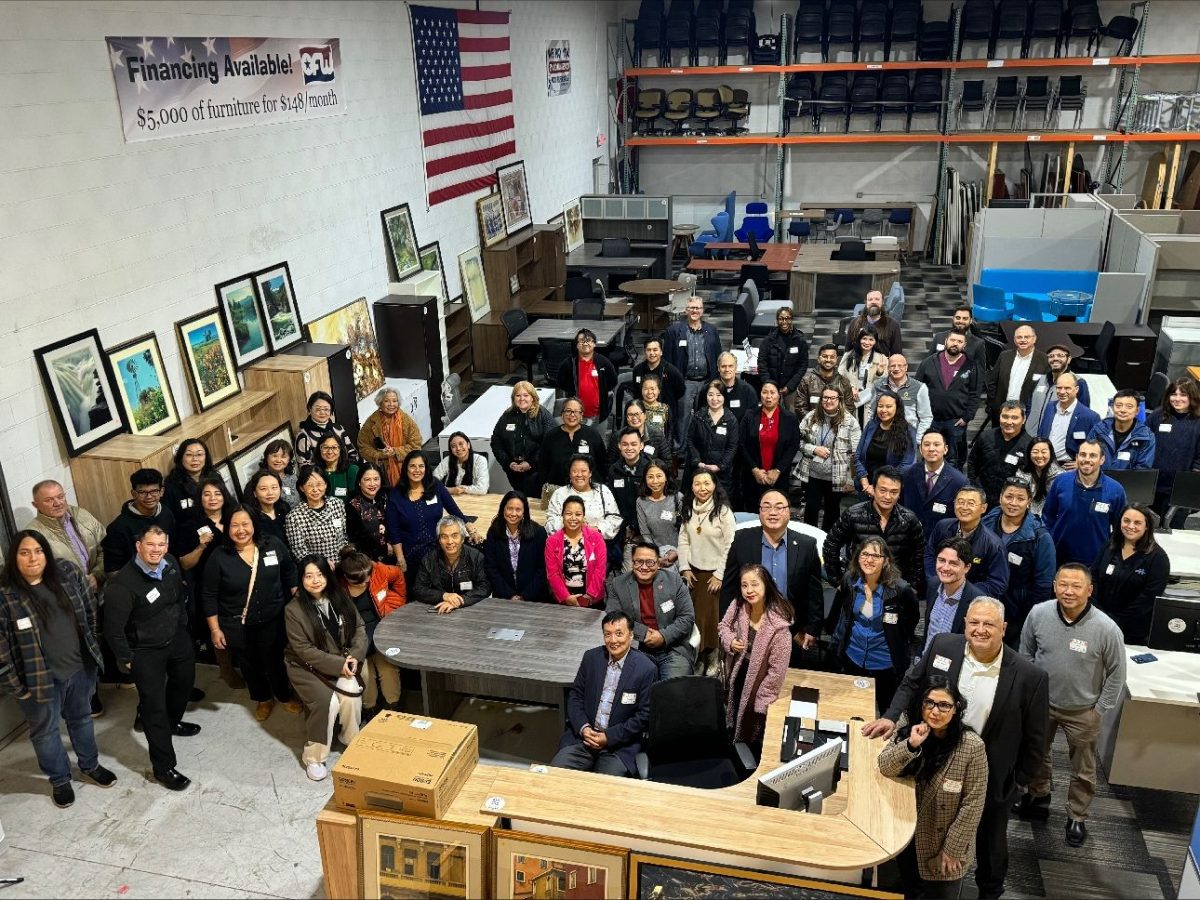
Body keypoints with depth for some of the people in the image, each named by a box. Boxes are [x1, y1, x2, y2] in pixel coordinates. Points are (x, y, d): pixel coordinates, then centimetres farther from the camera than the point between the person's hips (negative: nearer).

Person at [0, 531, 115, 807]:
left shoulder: (67, 572, -9)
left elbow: (88, 610, 5)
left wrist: (93, 648, 7)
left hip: (80, 667, 4)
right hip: (38, 678, -4)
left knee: (82, 718, 25)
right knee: (45, 730, 18)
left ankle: (90, 765, 48)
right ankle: (59, 779, 41)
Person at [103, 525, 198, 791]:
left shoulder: (170, 564, -11)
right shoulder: (122, 584, -31)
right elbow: (113, 628, -22)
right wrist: (126, 660, -13)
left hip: (177, 638, 7)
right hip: (145, 652, -7)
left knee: (185, 680, 27)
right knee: (154, 704, -1)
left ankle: (172, 721, 57)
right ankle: (163, 767, 11)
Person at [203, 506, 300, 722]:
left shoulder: (274, 545, -10)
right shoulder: (219, 557, -15)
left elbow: (289, 574, 4)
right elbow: (209, 596, -8)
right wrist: (215, 629, -7)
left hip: (272, 620, 0)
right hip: (236, 626, 0)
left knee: (275, 661, 14)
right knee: (249, 665, 19)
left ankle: (285, 696, 41)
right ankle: (263, 699, 44)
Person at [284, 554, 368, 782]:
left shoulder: (340, 599, -2)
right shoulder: (294, 610, -15)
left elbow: (359, 629, 2)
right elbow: (304, 650, -16)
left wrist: (355, 657, -16)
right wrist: (338, 664, -20)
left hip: (342, 662, 3)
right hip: (307, 667, -3)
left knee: (351, 693, -24)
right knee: (327, 701, -26)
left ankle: (352, 742, 1)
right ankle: (313, 757, -7)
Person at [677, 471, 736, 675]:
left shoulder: (723, 511, -11)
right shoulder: (688, 510, 5)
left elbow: (730, 546, -11)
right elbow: (683, 541, 7)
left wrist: (719, 575, -11)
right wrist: (685, 568, -1)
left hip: (715, 573, -4)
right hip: (693, 571, 4)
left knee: (712, 617, -2)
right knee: (694, 616, 5)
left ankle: (713, 660, 13)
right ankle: (697, 658, 17)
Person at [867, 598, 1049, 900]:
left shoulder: (1029, 676, -22)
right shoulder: (943, 646, -14)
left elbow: (1034, 738, -10)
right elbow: (912, 683, 2)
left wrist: (1020, 780, -3)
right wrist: (891, 717, -10)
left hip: (991, 778, -2)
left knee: (991, 843, 23)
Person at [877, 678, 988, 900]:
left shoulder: (972, 746, -24)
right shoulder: (909, 725, -12)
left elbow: (973, 803, -17)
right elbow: (885, 767, -15)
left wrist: (953, 849, -14)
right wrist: (911, 744, -32)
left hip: (944, 842, -3)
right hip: (907, 833, 3)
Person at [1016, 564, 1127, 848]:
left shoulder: (1106, 629, -26)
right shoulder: (1038, 614, -20)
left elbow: (1116, 673, -10)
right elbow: (1026, 653, 0)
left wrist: (1100, 710, -8)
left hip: (1082, 711, -2)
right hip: (1040, 702, 2)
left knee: (1083, 770, 17)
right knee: (1038, 754, 25)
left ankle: (1076, 817, 40)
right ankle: (1038, 798, 50)